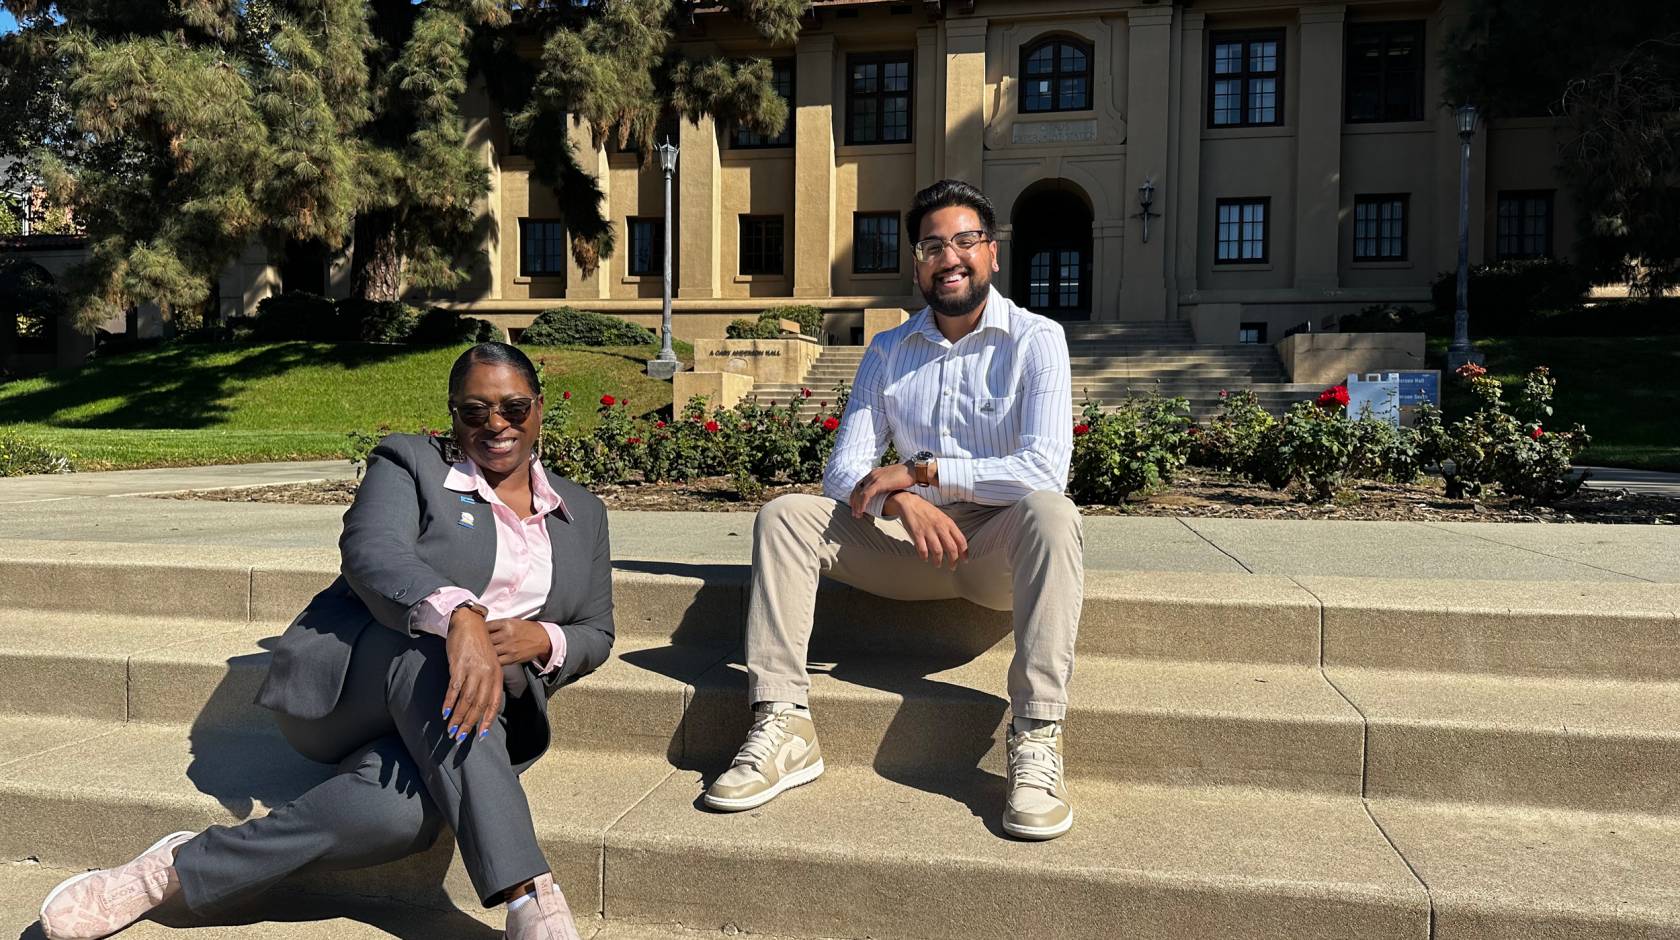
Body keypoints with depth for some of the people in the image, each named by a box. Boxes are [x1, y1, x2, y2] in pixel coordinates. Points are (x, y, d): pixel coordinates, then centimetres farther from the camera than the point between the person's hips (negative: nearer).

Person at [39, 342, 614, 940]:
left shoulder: (582, 513, 14)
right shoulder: (408, 463, 3)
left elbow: (596, 633, 16)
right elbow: (370, 553, -17)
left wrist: (542, 640, -9)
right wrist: (458, 616, -37)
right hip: (343, 689, -2)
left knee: (407, 808, -35)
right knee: (428, 649, -39)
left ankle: (182, 870, -17)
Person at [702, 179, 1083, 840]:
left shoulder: (1034, 340, -4)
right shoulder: (888, 353, 8)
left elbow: (1045, 467, -19)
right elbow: (844, 472, 0)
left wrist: (919, 472, -19)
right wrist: (902, 502, -23)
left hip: (999, 545, -3)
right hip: (912, 540, 4)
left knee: (1050, 513, -36)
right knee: (783, 516, -13)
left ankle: (1036, 741, -37)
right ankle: (783, 727, -21)